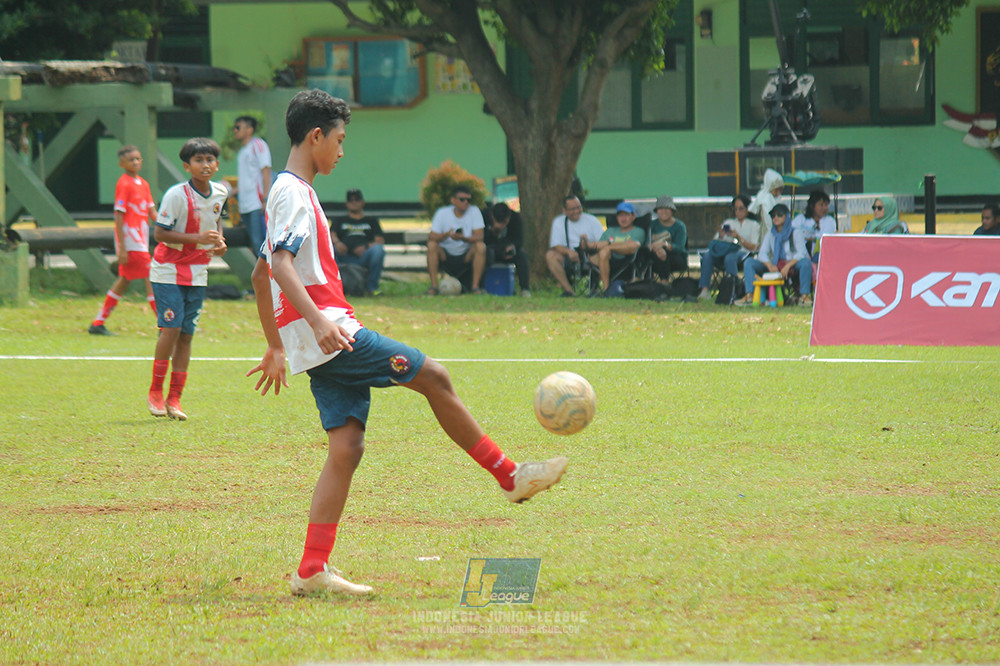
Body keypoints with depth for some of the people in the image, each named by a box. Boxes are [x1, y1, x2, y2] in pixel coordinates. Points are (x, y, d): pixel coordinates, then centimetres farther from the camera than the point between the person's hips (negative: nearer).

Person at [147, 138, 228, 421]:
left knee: (186, 334, 4)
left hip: (197, 274, 5)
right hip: (168, 271, -5)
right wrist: (198, 238, -26)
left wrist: (219, 242, 3)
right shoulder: (177, 195, -16)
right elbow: (159, 233, -18)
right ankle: (155, 392, 0)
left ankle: (175, 398, 9)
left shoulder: (220, 193, 2)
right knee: (171, 328, -14)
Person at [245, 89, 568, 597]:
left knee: (347, 447, 2)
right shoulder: (294, 193, -8)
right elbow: (280, 264, -23)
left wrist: (276, 348, 32)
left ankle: (312, 570, -4)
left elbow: (262, 275, 29)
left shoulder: (287, 193, 23)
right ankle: (510, 477, 2)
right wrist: (318, 321, -35)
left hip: (324, 344, 10)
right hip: (331, 333, -10)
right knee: (432, 376, -6)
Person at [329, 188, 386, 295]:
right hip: (343, 257, 0)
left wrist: (366, 247, -11)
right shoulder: (339, 220, 31)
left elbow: (380, 241, 11)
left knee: (378, 249, -32)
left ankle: (371, 287, -26)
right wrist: (337, 242, -16)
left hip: (364, 258, 0)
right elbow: (331, 235, 10)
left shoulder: (371, 220, 28)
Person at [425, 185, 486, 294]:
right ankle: (433, 286, -26)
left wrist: (463, 238, -36)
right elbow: (431, 237, -14)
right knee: (432, 245, -28)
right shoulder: (442, 213, -6)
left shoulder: (474, 211, -6)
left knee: (481, 246, -27)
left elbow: (479, 237, -15)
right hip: (445, 256, 0)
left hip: (466, 257, 0)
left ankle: (475, 286, -24)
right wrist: (447, 234, -35)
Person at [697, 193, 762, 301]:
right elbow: (716, 242, 19)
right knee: (707, 256, -29)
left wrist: (739, 238, -10)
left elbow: (754, 247, 2)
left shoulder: (754, 225, 16)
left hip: (743, 253, -4)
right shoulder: (728, 223, 27)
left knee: (730, 257, -41)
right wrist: (720, 236, -4)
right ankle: (705, 290, -38)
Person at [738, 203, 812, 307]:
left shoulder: (795, 233, 1)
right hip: (774, 266, 4)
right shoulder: (770, 235, 13)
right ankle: (749, 296, -25)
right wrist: (770, 265, -21)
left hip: (793, 264, -4)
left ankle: (804, 295, -34)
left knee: (806, 262, -36)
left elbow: (801, 253, -12)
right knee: (749, 262, -14)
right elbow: (762, 254, 1)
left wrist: (787, 266, -28)